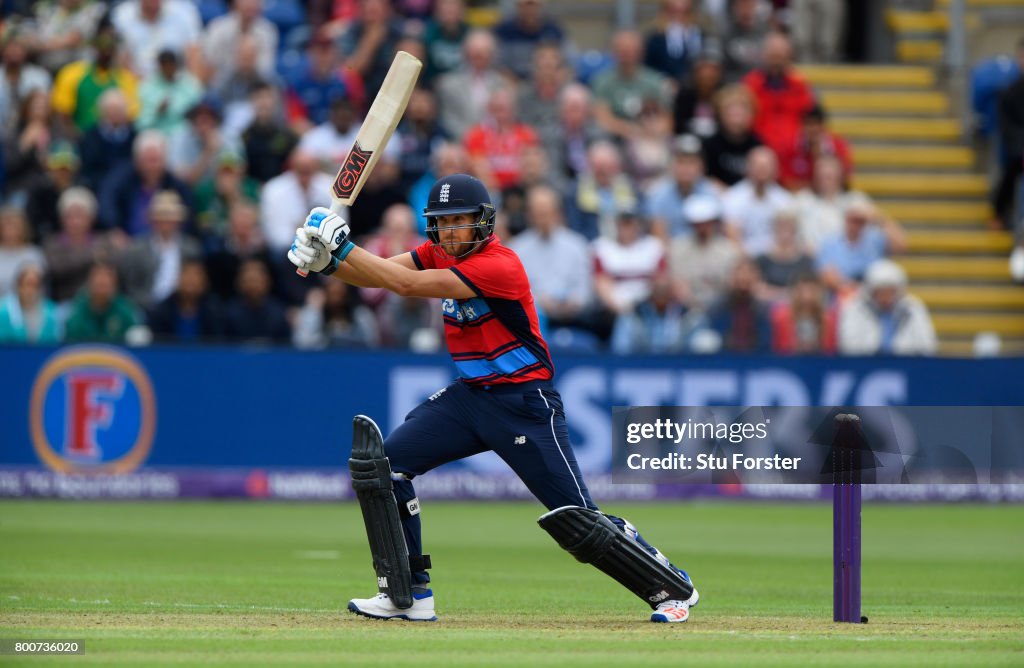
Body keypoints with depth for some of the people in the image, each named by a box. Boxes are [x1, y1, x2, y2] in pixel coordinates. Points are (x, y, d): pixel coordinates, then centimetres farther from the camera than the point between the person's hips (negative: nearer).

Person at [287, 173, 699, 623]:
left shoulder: (499, 265, -23)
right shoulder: (440, 252, 4)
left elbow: (407, 284, -28)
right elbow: (378, 274, -3)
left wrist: (343, 245, -28)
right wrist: (327, 261, -22)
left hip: (524, 404, -8)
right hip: (470, 396, 8)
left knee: (575, 516, -10)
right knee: (382, 464, -5)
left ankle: (674, 589, 7)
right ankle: (409, 597, 1)